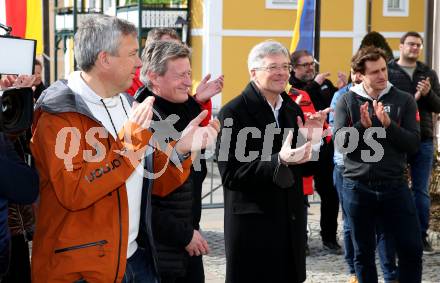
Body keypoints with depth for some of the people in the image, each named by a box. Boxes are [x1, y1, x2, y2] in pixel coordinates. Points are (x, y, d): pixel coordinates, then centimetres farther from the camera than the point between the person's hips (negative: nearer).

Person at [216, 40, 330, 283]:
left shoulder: (292, 109, 12)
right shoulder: (233, 112, -9)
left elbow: (304, 169, 14)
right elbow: (230, 174, -17)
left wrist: (308, 141, -5)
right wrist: (278, 161, -27)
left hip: (291, 222, 6)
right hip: (252, 224, -6)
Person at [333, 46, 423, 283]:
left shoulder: (404, 100, 1)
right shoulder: (347, 101, 0)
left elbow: (413, 143, -7)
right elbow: (340, 143, -8)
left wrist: (388, 125, -20)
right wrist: (362, 126, -23)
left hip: (395, 185, 0)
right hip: (357, 187, 0)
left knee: (412, 249, 2)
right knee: (363, 253, 10)